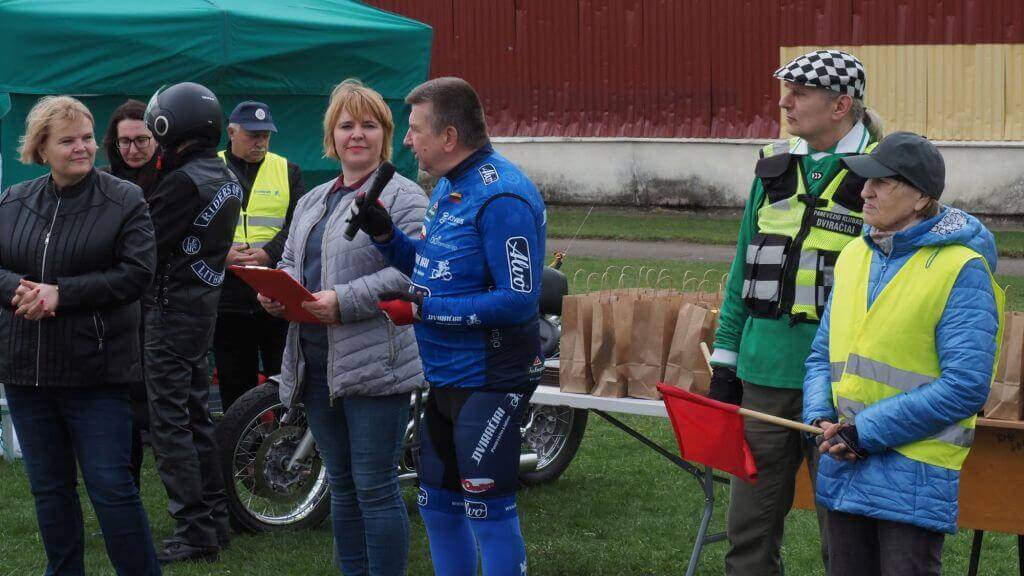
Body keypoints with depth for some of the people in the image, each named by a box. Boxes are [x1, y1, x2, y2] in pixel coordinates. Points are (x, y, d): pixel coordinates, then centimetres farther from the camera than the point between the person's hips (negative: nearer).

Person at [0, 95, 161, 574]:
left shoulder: (124, 201, -4)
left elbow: (136, 274, -12)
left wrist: (60, 293, -18)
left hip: (96, 371, -5)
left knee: (111, 487, -4)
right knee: (48, 489, 13)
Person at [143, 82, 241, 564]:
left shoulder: (185, 181, -19)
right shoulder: (226, 177, 10)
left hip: (172, 312, -9)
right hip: (204, 307, 9)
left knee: (170, 424, -6)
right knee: (195, 417, 16)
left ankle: (194, 533, -6)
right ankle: (215, 519, 21)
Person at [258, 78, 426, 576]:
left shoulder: (402, 197, -6)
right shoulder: (312, 201, 20)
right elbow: (291, 263, 23)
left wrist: (344, 302, -25)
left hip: (375, 363, -8)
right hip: (316, 363, 8)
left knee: (374, 488, -6)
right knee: (342, 486, 15)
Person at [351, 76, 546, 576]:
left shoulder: (501, 196, -20)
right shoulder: (447, 186, 12)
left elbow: (519, 300, -24)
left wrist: (424, 309, -23)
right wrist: (383, 233, 3)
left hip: (488, 381, -10)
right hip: (442, 379, 10)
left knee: (488, 512, -6)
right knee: (437, 506, 18)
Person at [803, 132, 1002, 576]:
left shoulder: (961, 269, -10)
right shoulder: (854, 256, 11)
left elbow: (965, 386, -16)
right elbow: (824, 353, 18)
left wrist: (865, 432, -17)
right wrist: (821, 419, -3)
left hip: (914, 474, -7)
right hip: (844, 467, 7)